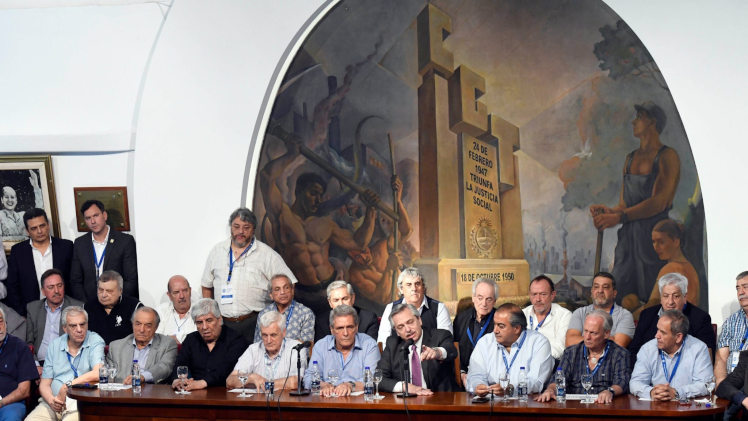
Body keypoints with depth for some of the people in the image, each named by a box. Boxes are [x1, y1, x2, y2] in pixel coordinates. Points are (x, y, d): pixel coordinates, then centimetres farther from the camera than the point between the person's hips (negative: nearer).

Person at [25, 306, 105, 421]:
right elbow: (44, 384, 12)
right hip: (52, 403, 4)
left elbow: (98, 374, -16)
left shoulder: (95, 341, 2)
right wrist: (51, 400, -10)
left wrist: (66, 386, -14)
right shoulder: (55, 345, 15)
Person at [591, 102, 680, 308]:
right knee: (626, 300, 0)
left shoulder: (667, 156, -3)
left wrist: (619, 217, -20)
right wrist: (609, 211, -5)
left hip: (654, 235, -6)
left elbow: (659, 202, -14)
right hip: (628, 236, 6)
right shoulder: (630, 158, 19)